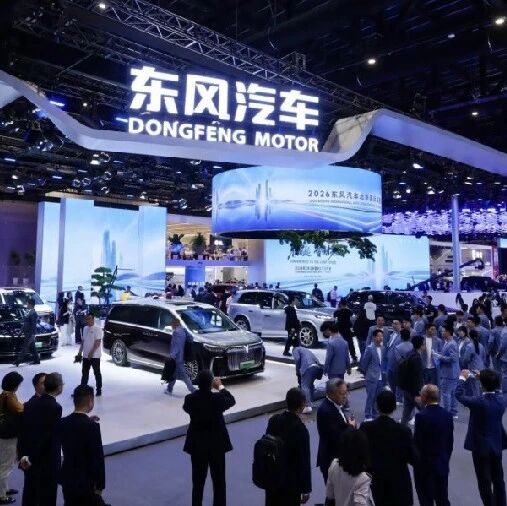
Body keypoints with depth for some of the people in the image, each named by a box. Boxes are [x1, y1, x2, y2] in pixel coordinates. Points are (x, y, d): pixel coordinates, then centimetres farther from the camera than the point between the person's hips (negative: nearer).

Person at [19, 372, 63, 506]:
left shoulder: (30, 404, 1)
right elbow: (48, 437, -22)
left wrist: (23, 455, 6)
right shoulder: (55, 408, -21)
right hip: (47, 463, -7)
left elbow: (23, 431, 3)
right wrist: (31, 458, -12)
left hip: (28, 461, 7)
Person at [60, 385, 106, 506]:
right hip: (86, 481, -6)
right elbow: (98, 458, -19)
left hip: (67, 478, 6)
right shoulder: (92, 426, -22)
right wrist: (99, 485, -8)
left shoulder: (64, 422, -3)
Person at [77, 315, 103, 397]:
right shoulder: (85, 328, 11)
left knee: (97, 373, 3)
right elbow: (83, 341, 17)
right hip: (85, 355, 7)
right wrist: (80, 352, 10)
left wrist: (91, 352, -23)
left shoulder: (97, 329, -12)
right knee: (84, 373, 12)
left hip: (95, 355, -7)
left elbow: (98, 342, -17)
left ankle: (99, 389, 12)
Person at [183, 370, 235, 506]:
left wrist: (201, 388, 9)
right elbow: (232, 401, 1)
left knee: (198, 480, 17)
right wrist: (220, 387, 13)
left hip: (197, 444, 2)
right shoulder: (218, 398, -21)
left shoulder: (190, 399, -16)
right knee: (219, 479, 15)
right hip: (217, 444, -2)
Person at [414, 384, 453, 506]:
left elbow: (417, 442, -17)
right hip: (442, 465, 6)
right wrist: (445, 459, 17)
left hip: (424, 466, -6)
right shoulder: (447, 415, -2)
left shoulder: (421, 416, -20)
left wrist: (415, 460, -2)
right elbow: (450, 443, 6)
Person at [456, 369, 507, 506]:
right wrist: (485, 378, 13)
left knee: (484, 482, 8)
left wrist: (463, 378, 4)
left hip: (481, 446, -6)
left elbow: (459, 395, -9)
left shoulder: (478, 402, -25)